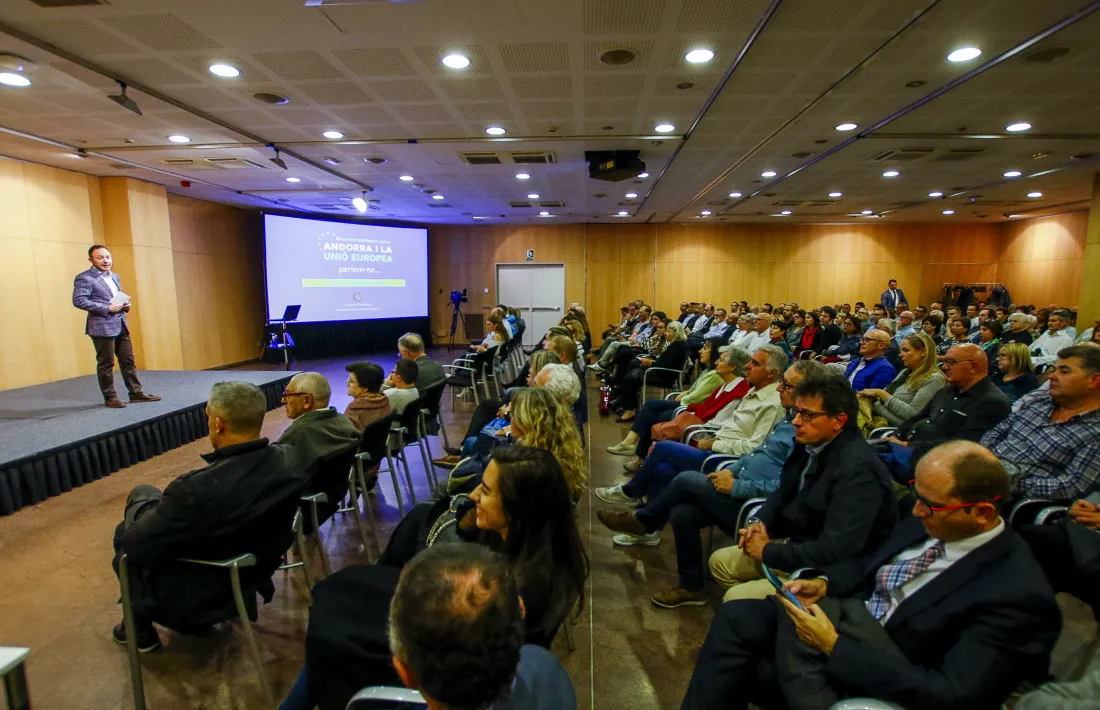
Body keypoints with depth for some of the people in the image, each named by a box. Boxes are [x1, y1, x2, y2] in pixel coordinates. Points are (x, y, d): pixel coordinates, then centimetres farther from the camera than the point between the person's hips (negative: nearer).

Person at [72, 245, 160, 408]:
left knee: (128, 360, 10)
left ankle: (136, 393, 16)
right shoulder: (84, 278, -7)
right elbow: (79, 300, -17)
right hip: (102, 327, -7)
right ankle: (110, 398, 10)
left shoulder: (114, 276, 17)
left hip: (121, 326, 7)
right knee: (106, 364, 1)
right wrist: (107, 308, -20)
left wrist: (125, 305, 6)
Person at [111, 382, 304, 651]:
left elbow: (133, 543, -21)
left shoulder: (196, 489, -38)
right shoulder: (290, 460, -19)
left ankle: (141, 627, 36)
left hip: (194, 598, -5)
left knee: (126, 535, 21)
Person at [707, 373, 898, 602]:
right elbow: (785, 493, 14)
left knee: (736, 598, -17)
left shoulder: (857, 470, -29)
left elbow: (835, 551, -33)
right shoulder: (810, 444, -3)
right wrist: (759, 521, -5)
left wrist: (768, 551, -20)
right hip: (798, 547, 9)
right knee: (720, 561, 14)